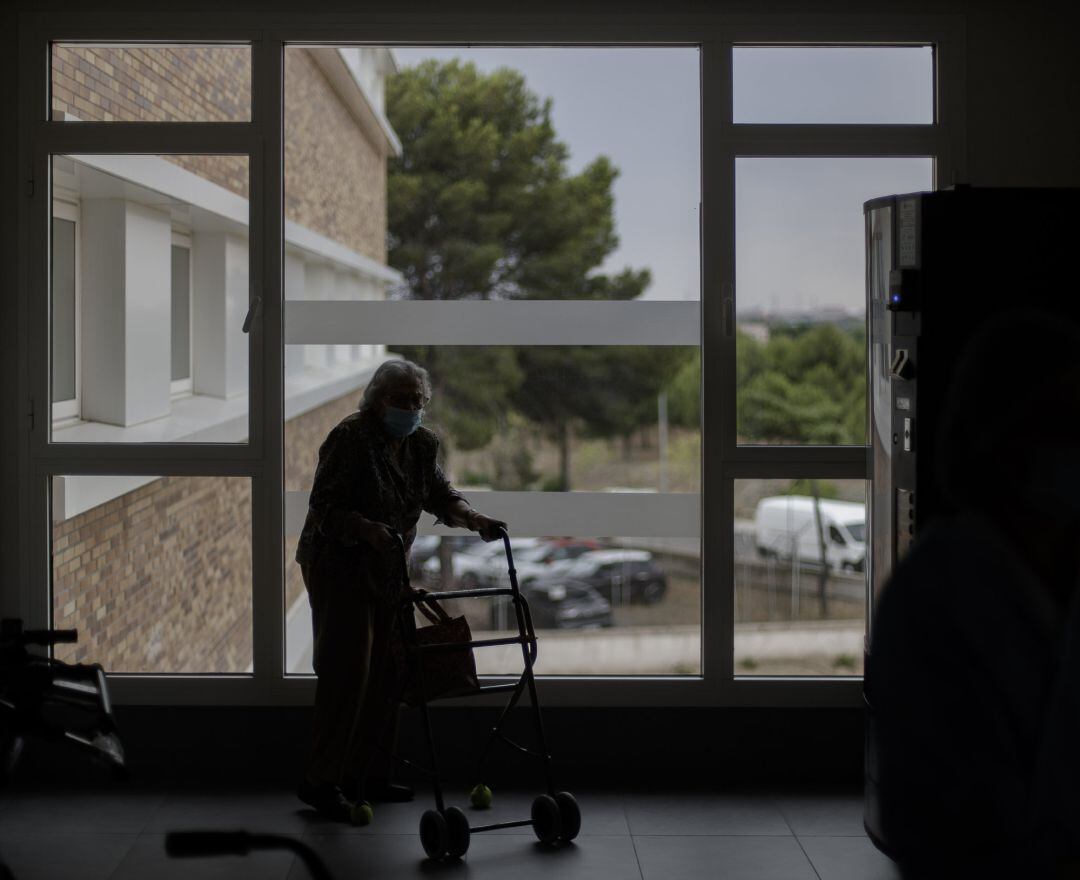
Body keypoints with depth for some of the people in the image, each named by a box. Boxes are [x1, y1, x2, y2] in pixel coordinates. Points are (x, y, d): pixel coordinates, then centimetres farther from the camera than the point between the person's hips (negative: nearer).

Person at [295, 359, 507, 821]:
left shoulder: (421, 444, 3)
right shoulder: (350, 438, -18)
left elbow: (439, 494, 2)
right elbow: (324, 507, -21)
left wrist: (473, 519, -17)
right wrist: (369, 530, -36)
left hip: (386, 569, 7)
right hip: (338, 564, -7)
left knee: (384, 670, 7)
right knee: (346, 670, -12)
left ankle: (367, 775, 15)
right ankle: (321, 781, -6)